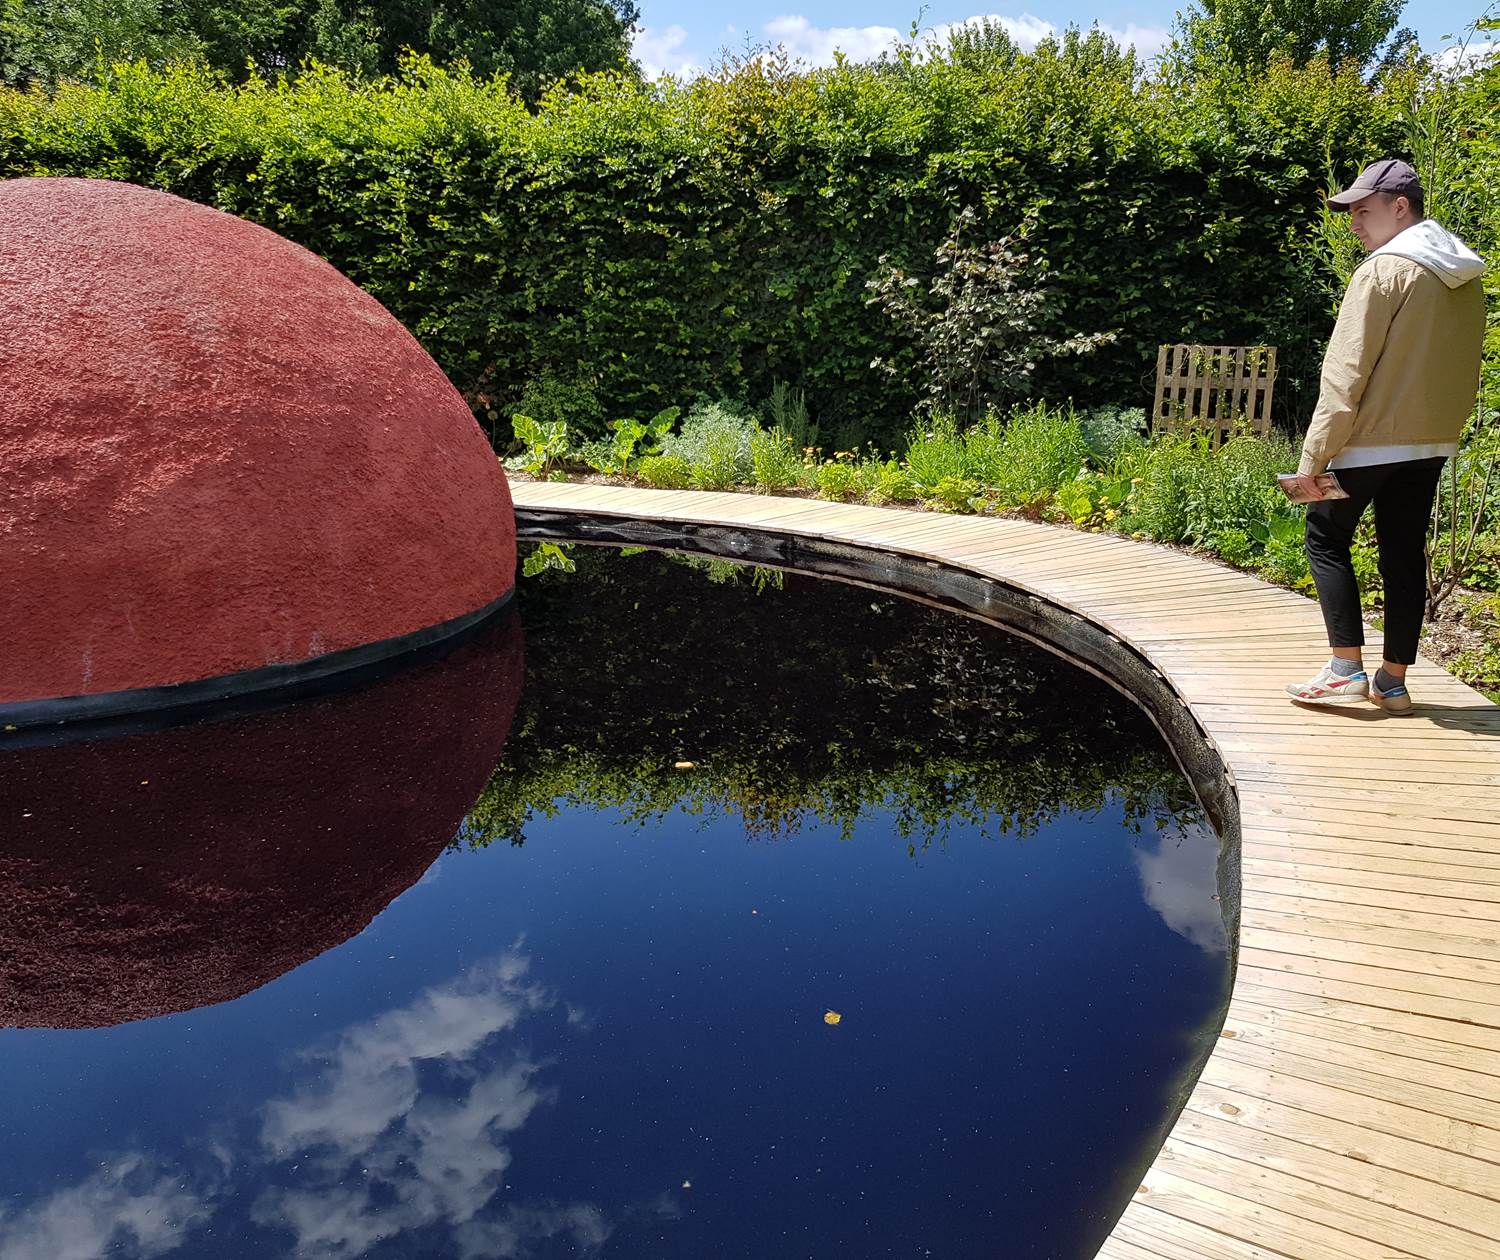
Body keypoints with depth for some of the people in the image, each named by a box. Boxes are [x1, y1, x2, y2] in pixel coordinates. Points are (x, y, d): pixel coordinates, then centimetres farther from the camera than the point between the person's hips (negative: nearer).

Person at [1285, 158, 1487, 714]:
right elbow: (1461, 367, 15)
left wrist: (1314, 455, -17)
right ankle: (1393, 682, 15)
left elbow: (1345, 375, -17)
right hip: (1434, 441, 8)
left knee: (1326, 538, 5)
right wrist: (1445, 428, 20)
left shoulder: (1384, 271, -13)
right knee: (1405, 555, 10)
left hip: (1372, 438, -8)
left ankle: (1347, 669, 0)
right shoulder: (1465, 275, 12)